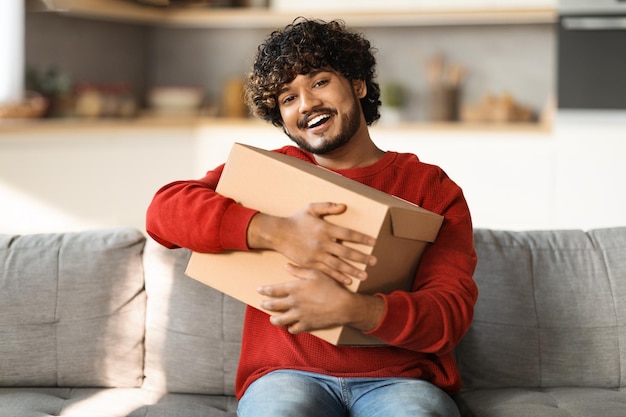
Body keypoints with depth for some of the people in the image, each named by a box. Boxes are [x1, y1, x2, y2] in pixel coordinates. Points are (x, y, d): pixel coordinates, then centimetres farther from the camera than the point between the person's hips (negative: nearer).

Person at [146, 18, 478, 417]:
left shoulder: (433, 189, 9)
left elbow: (452, 312, -4)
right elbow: (165, 209, -3)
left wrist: (352, 308, -24)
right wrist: (272, 231, -19)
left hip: (399, 378, 0)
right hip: (290, 373, 0)